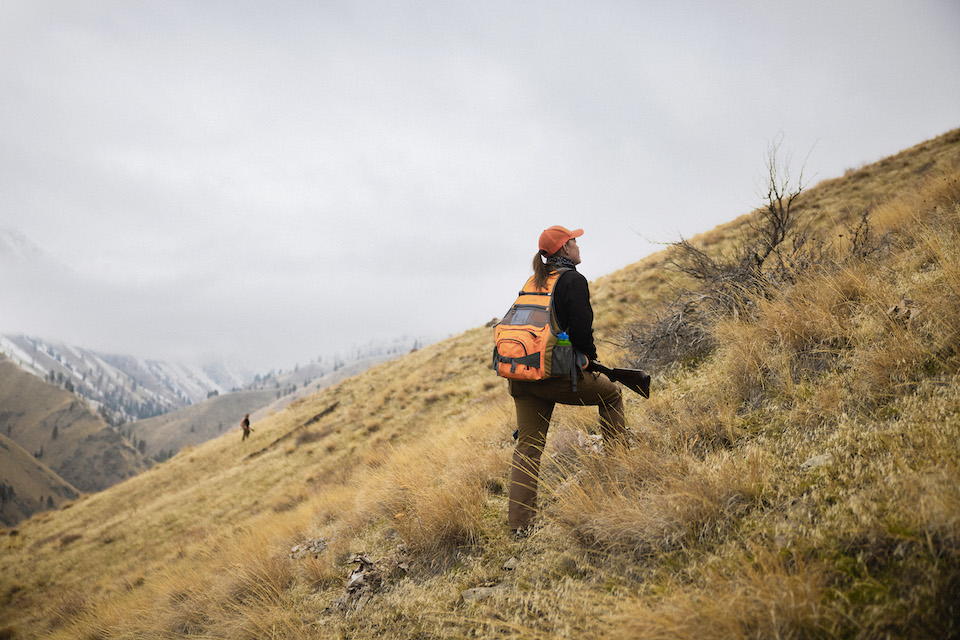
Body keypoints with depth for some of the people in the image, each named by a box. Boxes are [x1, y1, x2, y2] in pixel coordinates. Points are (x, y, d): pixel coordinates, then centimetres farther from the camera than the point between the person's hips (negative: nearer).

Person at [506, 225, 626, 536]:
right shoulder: (573, 281, -6)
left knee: (527, 447, 11)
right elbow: (581, 331, -14)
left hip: (521, 378, 7)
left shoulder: (534, 282, 16)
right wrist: (590, 357, 7)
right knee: (611, 393, 20)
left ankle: (518, 525, 8)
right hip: (556, 376, -6)